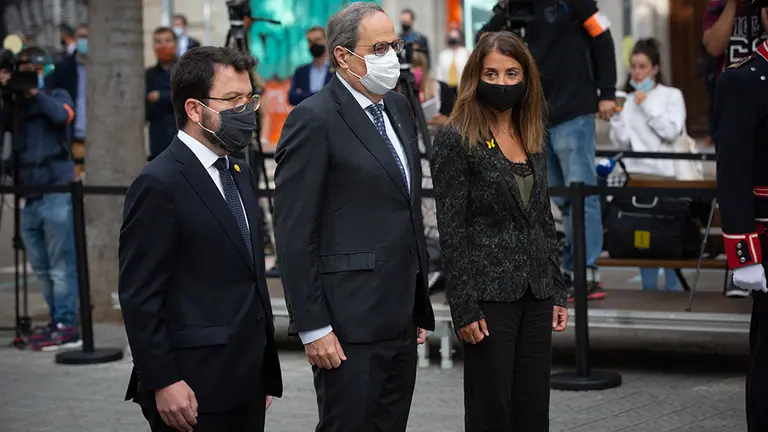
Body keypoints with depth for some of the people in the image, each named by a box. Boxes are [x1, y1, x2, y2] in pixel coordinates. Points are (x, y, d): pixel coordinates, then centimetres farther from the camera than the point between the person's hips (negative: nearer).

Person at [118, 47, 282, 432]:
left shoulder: (239, 174, 15)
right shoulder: (159, 185, -11)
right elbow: (139, 296, -14)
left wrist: (265, 371, 16)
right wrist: (162, 383, -17)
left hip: (245, 384, 8)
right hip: (193, 391, -8)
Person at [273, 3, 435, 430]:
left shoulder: (398, 107, 14)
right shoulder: (314, 120, -10)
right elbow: (295, 234, -13)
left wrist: (420, 305, 17)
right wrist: (312, 327, -16)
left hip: (401, 321, 8)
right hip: (350, 325, -8)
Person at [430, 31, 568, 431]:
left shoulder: (532, 137, 11)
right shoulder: (455, 139, -7)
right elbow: (451, 230, -10)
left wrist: (557, 292, 11)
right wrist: (464, 308, -14)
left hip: (535, 294, 6)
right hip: (490, 294, -6)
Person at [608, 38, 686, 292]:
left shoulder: (672, 95, 7)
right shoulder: (627, 100, 13)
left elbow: (672, 131, -8)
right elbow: (621, 142, 9)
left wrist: (647, 105, -4)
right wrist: (617, 115, -3)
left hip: (664, 173, -3)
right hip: (635, 173, 3)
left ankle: (673, 289, 1)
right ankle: (648, 289, 9)